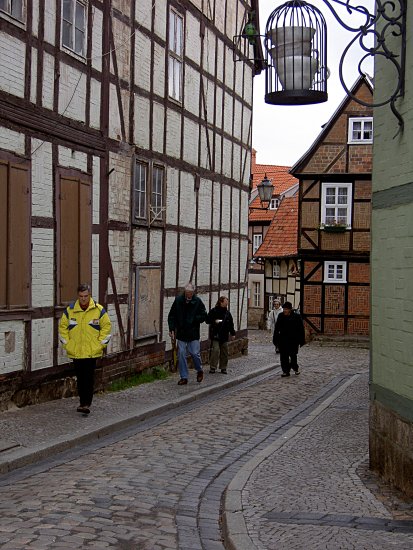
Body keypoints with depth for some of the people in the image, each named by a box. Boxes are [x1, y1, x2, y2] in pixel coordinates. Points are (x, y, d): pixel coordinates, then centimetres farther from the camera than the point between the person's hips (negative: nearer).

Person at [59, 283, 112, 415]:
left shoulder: (98, 310, -2)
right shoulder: (70, 310, 2)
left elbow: (107, 326, 4)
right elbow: (62, 326, 11)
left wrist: (100, 343, -1)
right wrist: (66, 343, 4)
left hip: (92, 351, -2)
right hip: (75, 351, 2)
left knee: (89, 378, -7)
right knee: (80, 378, 8)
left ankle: (86, 403, -5)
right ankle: (83, 402, 18)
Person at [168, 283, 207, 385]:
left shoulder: (197, 301, -5)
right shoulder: (178, 300, -1)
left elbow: (203, 316, 1)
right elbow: (171, 316, 6)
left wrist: (193, 319, -14)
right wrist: (172, 329, -3)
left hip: (193, 334, -2)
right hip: (181, 333, 2)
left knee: (195, 353, -2)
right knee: (181, 355, 1)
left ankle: (199, 371, 27)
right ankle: (184, 377, 10)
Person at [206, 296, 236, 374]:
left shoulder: (227, 313, 12)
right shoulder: (214, 311, -3)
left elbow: (231, 324, 18)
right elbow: (207, 320, -3)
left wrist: (232, 333, 13)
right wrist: (214, 321, -18)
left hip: (224, 336, 5)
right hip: (215, 335, -5)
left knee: (224, 352, 6)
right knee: (215, 350, -13)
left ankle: (223, 368, 16)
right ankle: (213, 367, -5)